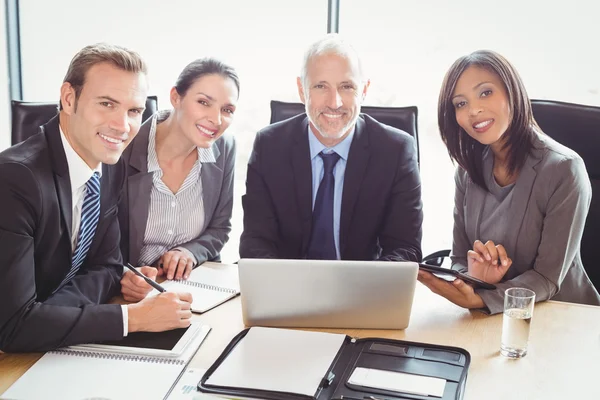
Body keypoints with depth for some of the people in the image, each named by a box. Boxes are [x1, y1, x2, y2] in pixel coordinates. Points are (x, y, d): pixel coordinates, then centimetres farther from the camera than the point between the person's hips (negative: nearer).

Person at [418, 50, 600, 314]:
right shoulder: (469, 170, 0)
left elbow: (547, 279, -14)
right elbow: (459, 260, 3)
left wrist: (480, 300, -29)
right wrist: (473, 281, -18)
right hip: (490, 319, 5)